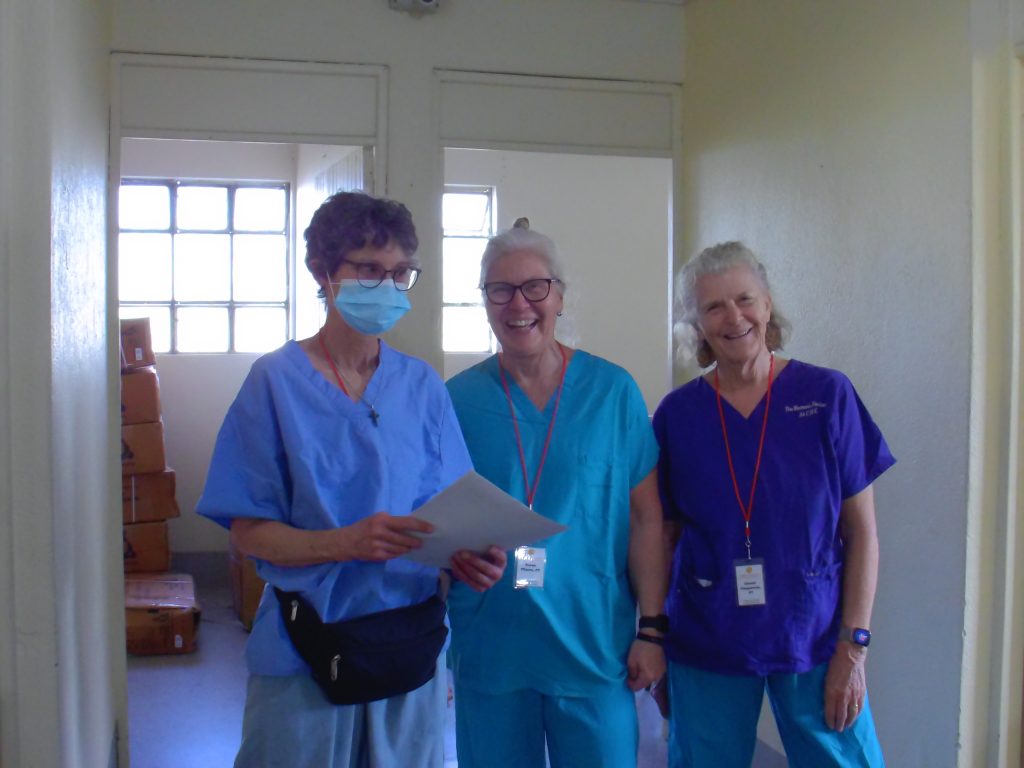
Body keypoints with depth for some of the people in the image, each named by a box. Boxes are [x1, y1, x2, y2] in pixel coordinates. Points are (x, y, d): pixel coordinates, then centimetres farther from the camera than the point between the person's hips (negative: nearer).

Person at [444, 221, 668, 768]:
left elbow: (645, 518, 0)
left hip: (594, 645, -1)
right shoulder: (457, 399, 0)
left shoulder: (613, 391, -2)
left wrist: (652, 629, -3)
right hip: (487, 646, 1)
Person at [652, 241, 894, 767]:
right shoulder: (677, 413, -3)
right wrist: (654, 646, 5)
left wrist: (853, 646, -7)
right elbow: (664, 537, 5)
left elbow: (861, 531, -3)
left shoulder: (827, 395, -6)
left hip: (814, 640, -1)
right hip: (705, 649, 1)